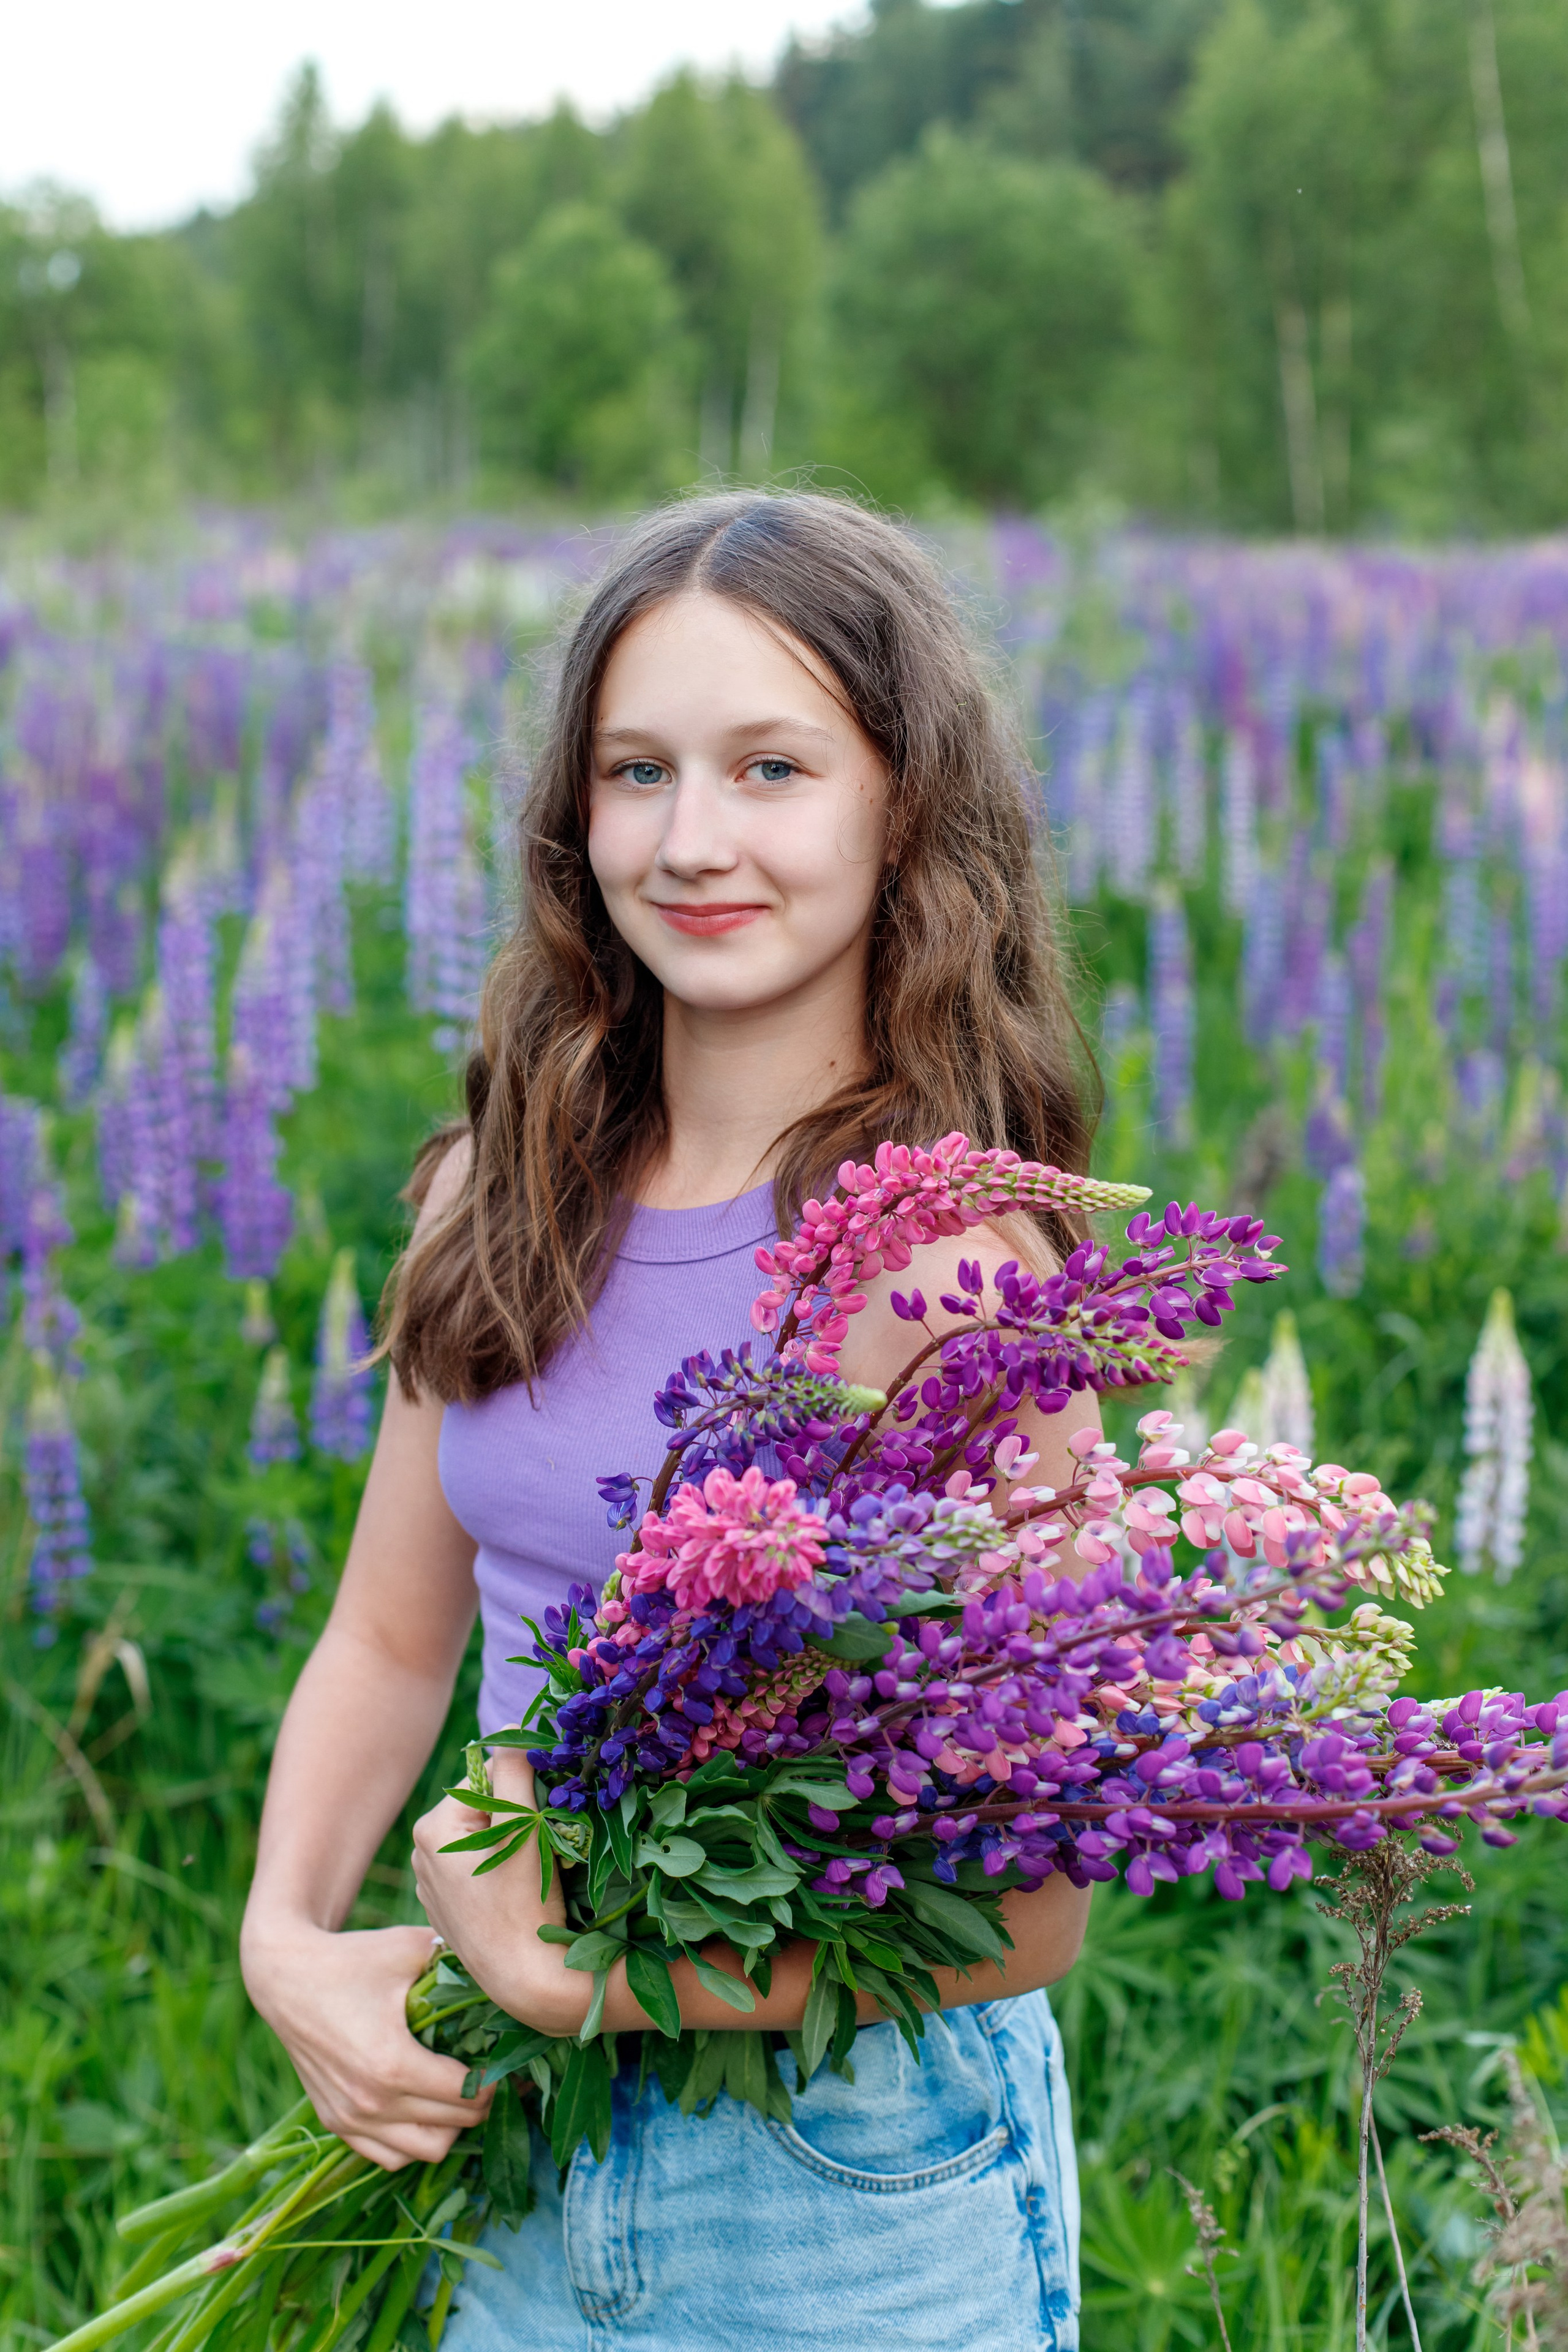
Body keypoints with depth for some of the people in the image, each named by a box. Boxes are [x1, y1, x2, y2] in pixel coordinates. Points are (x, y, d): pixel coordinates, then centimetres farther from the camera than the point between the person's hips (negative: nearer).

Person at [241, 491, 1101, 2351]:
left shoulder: (941, 1255, -21)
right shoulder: (499, 1201, -3)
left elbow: (1018, 1911, -18)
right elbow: (392, 1638, 8)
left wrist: (563, 1973, -19)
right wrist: (289, 1936, -7)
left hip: (856, 2189, -5)